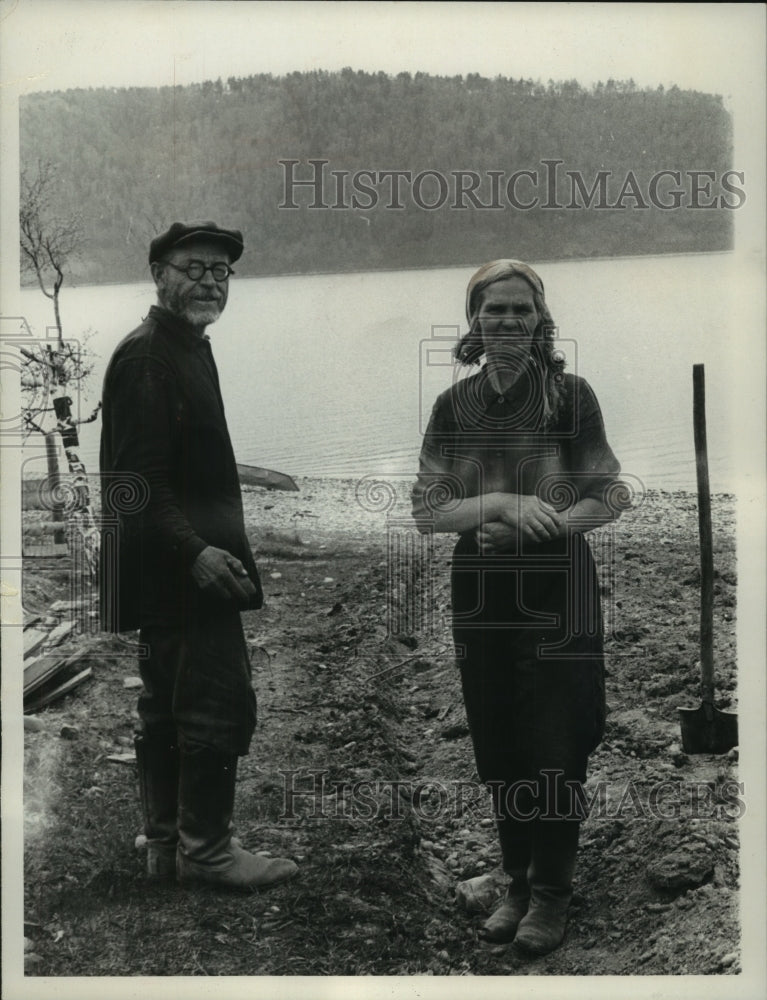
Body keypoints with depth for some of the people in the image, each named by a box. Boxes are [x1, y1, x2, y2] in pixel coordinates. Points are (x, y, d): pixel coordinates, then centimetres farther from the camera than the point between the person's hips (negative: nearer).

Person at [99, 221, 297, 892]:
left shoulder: (187, 347, 17)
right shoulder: (146, 356, -15)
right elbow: (137, 477, -22)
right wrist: (195, 551, -28)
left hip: (177, 567, 11)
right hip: (181, 567, -11)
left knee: (167, 705, 15)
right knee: (220, 703, -6)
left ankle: (166, 843, 25)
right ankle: (205, 850, 5)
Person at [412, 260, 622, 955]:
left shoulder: (571, 395, -5)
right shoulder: (454, 406, 3)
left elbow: (608, 501, -4)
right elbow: (427, 512, 0)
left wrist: (529, 527, -17)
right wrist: (502, 505, -16)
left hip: (556, 591, -3)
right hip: (480, 593, 3)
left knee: (555, 748, 1)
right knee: (498, 751, 11)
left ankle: (552, 892, 18)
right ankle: (519, 883, 28)